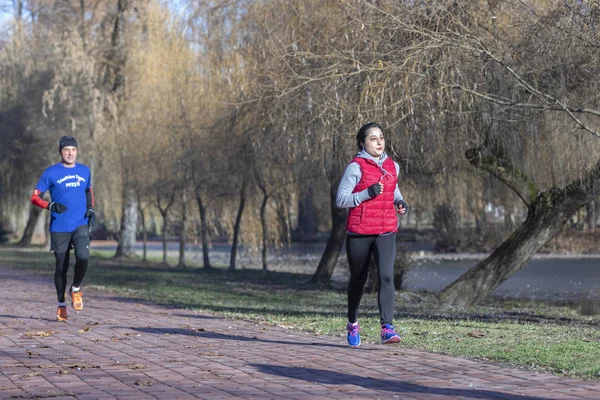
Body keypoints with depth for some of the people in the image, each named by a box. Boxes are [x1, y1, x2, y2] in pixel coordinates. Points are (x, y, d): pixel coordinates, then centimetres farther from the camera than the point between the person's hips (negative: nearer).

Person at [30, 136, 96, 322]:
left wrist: (91, 209, 8)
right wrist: (51, 205, -21)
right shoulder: (51, 172, -3)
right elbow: (35, 197, -3)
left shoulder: (84, 171, 9)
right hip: (59, 228, -2)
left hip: (81, 225, 2)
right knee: (61, 266, 4)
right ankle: (61, 304, 21)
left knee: (83, 257, -21)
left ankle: (76, 289, 6)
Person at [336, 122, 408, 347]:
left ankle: (387, 328, -23)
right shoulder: (356, 167, -7)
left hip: (386, 232, 3)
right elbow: (340, 200, -10)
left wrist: (400, 202, 8)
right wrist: (367, 193, -20)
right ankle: (353, 323, 35)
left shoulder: (393, 166, 10)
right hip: (359, 233, -3)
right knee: (358, 279, 11)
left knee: (386, 276, -16)